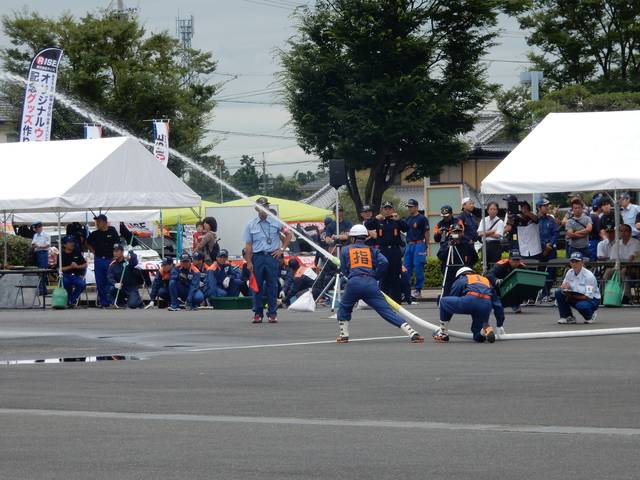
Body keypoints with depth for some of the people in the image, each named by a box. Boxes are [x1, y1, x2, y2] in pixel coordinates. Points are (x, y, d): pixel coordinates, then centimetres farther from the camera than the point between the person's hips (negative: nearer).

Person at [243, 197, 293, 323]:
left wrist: (282, 249, 4)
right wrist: (249, 262, -2)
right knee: (257, 286, 1)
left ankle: (272, 313, 6)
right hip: (257, 257, 0)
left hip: (272, 256, 0)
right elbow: (248, 245, 5)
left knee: (272, 286, 0)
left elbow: (288, 234, 12)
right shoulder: (251, 225, 5)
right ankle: (258, 313, 9)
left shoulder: (276, 222, 4)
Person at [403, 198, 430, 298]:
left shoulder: (422, 218, -5)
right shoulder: (407, 219, 16)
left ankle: (418, 290, -2)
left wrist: (426, 247, -7)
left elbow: (426, 233, -5)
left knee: (418, 267, -6)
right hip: (409, 245, 7)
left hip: (419, 244, -7)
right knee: (407, 267, 6)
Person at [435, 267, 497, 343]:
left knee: (444, 301, 21)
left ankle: (443, 334, 19)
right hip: (487, 306, 4)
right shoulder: (487, 280, 39)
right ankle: (486, 329, -13)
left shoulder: (460, 280, 28)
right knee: (478, 337, 22)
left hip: (470, 301, -4)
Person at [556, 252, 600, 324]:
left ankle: (590, 316, -1)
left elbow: (588, 296, -24)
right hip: (576, 298, 6)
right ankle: (568, 317, -3)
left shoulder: (588, 275, -22)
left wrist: (572, 296, -29)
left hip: (592, 299, -6)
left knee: (581, 305, -39)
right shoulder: (570, 272, -3)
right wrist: (564, 286, -23)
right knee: (558, 292, -14)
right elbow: (563, 286, 3)